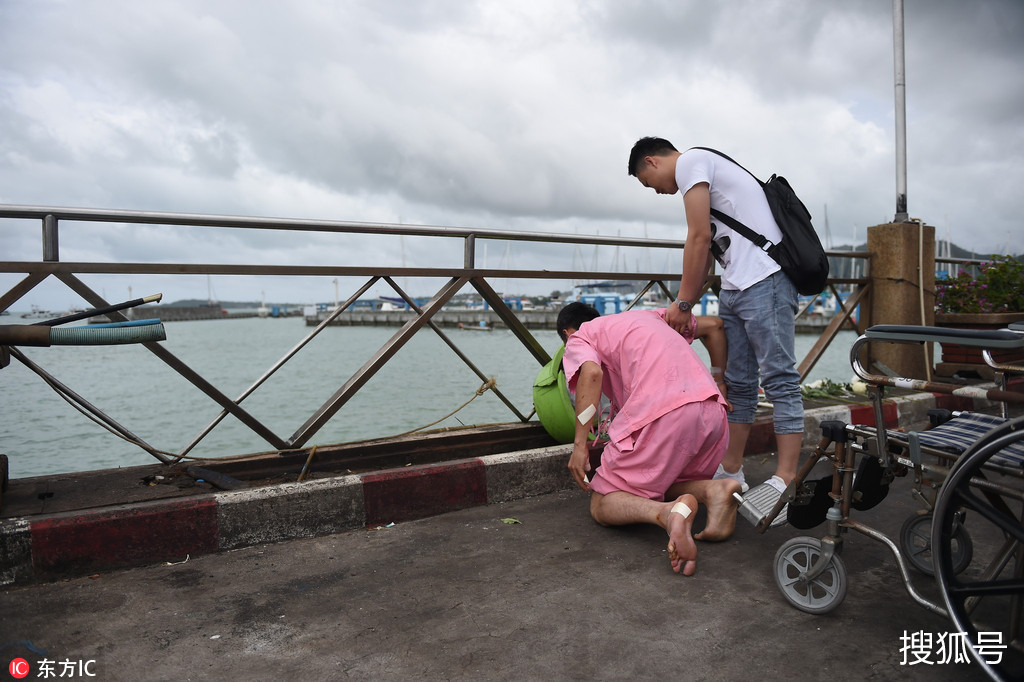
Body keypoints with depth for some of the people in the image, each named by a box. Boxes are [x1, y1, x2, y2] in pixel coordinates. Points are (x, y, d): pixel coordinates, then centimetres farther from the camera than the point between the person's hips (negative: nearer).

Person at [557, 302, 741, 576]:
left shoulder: (578, 339, 16)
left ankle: (668, 513, -24)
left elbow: (591, 372, -8)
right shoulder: (647, 315, 34)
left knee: (602, 506, 8)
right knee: (668, 484, 30)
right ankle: (713, 490, -4)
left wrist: (579, 445, -7)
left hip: (660, 415, -6)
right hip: (713, 410, 7)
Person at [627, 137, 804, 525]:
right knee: (737, 383, 9)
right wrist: (684, 311, 17)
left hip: (763, 278, -10)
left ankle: (785, 482, -6)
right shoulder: (702, 171, 27)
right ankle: (731, 473, 16)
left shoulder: (690, 162, -1)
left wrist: (682, 304, -4)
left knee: (778, 378, -9)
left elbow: (700, 238, -10)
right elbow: (707, 256, 23)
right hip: (734, 287, 10)